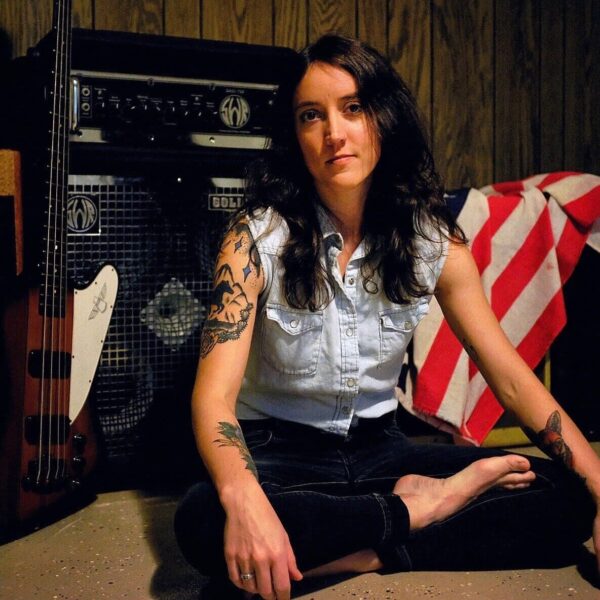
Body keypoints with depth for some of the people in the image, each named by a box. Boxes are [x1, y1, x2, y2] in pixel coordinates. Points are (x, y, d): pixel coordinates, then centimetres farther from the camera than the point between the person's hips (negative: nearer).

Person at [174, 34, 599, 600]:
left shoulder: (432, 239, -5)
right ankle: (413, 510, -18)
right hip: (277, 450, -2)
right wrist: (243, 498, -45)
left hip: (377, 447, 3)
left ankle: (362, 553, -21)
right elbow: (215, 392, -23)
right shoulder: (258, 237, -14)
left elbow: (512, 377, -4)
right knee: (202, 520, -37)